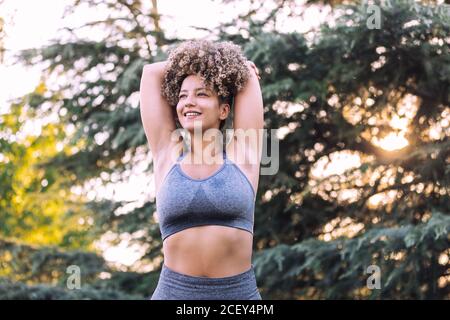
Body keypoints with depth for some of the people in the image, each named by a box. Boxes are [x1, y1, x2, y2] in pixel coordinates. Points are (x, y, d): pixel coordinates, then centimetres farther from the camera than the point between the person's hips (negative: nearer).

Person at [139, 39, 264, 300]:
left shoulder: (241, 156, 6)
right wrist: (186, 65, 27)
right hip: (175, 292, 0)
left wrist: (225, 67, 29)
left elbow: (248, 75, 11)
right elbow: (151, 73, 14)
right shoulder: (168, 156, 8)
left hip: (239, 292, 0)